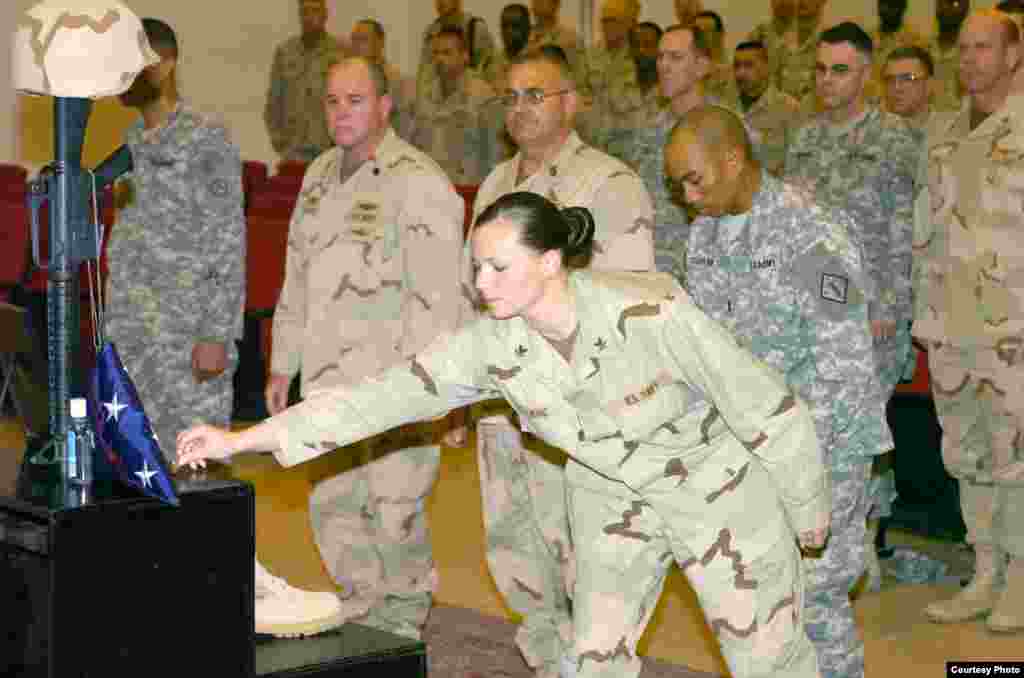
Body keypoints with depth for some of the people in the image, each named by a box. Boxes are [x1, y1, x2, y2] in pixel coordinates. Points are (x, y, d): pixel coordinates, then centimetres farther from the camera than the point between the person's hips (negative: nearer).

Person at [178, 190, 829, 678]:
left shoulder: (652, 314, -33)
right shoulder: (493, 346, -19)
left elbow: (764, 407, -22)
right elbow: (385, 396, -19)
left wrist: (809, 507, -9)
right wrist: (239, 439, -23)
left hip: (718, 483, -4)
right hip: (612, 495, 5)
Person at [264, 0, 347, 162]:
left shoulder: (342, 52, -2)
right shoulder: (284, 51, 8)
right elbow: (273, 102, 14)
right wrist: (279, 142, 6)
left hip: (332, 153, -3)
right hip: (293, 153, 3)